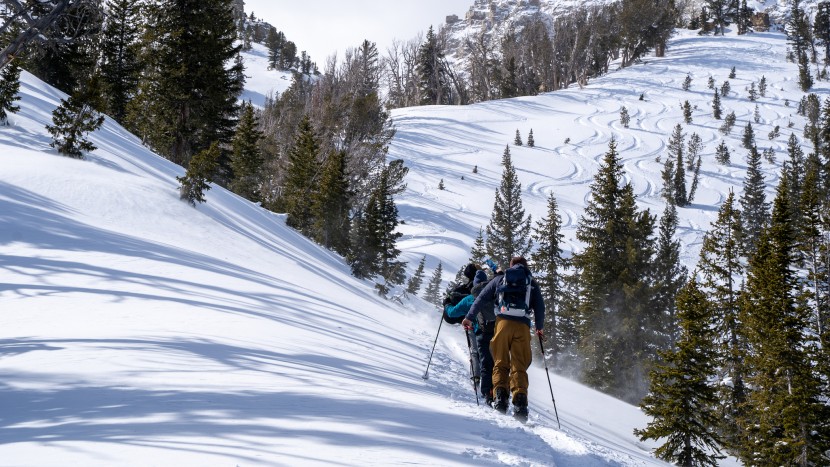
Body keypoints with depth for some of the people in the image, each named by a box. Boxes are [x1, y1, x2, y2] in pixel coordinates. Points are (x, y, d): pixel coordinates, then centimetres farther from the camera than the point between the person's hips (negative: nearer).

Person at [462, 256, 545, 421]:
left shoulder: (500, 280, 20)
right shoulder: (532, 284, 21)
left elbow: (481, 299, 14)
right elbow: (540, 307, 16)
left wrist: (469, 318, 16)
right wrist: (540, 328, 29)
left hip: (503, 322, 0)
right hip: (523, 326, 0)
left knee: (500, 363, 5)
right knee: (519, 367, 0)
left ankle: (500, 396, -15)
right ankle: (520, 404, -16)